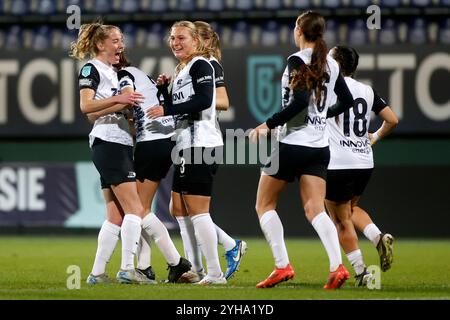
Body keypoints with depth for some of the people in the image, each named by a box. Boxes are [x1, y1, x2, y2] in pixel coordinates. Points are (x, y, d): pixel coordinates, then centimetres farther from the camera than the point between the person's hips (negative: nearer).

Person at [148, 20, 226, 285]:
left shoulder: (200, 65, -7)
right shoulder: (182, 70, 21)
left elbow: (203, 100, -21)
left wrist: (166, 110, -18)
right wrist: (164, 89, 8)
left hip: (201, 143, -10)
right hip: (187, 146, 10)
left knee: (197, 211, -8)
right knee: (178, 209, 11)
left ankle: (215, 274, -5)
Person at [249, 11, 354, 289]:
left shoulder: (298, 60, -12)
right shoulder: (331, 64, 10)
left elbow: (300, 101, -23)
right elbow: (347, 100, 20)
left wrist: (268, 125, -17)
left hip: (293, 143, -6)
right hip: (320, 146, 6)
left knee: (265, 205, 8)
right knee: (315, 209, 1)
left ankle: (282, 266, 0)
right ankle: (337, 266, -19)